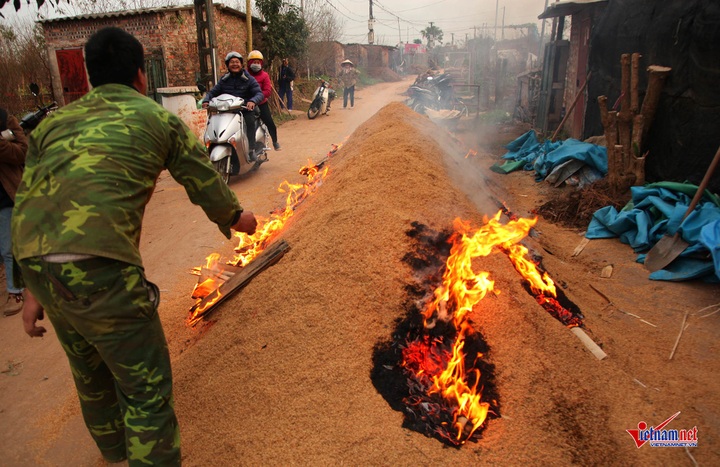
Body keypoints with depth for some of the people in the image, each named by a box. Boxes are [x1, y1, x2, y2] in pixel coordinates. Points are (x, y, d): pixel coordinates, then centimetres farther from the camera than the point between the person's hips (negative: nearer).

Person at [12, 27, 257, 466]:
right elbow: (207, 185, 15)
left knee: (91, 370, 30)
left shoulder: (53, 122, 21)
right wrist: (238, 218, 35)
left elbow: (26, 204, 18)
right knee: (147, 388, 8)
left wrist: (34, 290, 23)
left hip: (36, 265, 8)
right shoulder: (159, 119, 8)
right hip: (100, 268, -7)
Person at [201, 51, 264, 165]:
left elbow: (259, 93, -7)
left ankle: (251, 149, -25)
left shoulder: (248, 79, 5)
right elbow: (213, 92, 12)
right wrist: (206, 100, -11)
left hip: (245, 110, -3)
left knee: (249, 120, -33)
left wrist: (253, 101, -30)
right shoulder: (224, 80, 15)